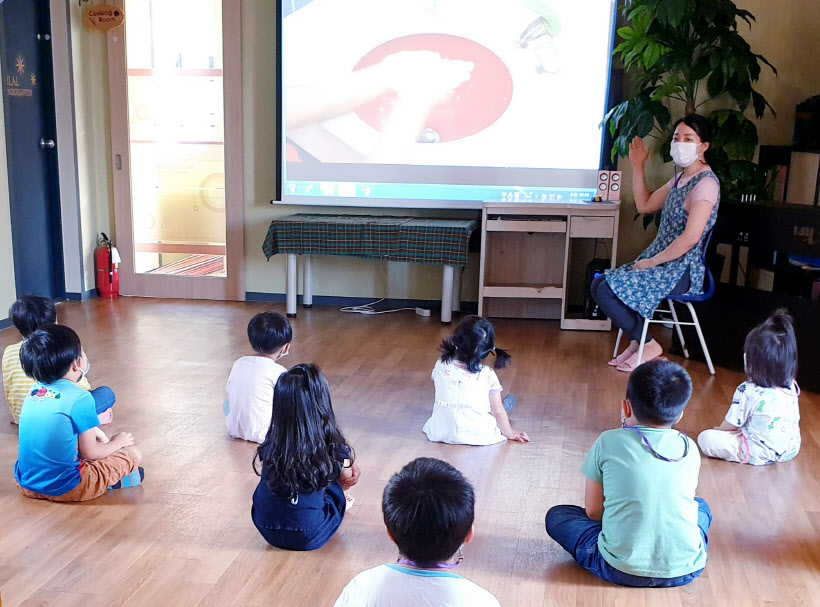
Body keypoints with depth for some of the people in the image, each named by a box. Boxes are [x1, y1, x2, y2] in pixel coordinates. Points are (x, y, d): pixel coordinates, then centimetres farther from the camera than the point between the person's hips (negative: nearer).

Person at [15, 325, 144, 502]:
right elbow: (90, 453, -10)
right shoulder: (80, 398, -17)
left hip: (26, 485, 6)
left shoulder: (34, 392, 4)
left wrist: (93, 431, 21)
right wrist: (116, 443, 9)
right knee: (134, 454, 6)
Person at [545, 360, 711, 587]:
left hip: (622, 569, -3)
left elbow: (593, 511, 1)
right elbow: (685, 503, 14)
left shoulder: (608, 442, -6)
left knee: (556, 516, 18)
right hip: (685, 570, 3)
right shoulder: (689, 449, 2)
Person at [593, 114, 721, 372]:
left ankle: (648, 345, -3)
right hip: (661, 262, 10)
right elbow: (644, 205, 23)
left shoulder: (706, 183, -15)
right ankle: (636, 341, 6)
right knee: (599, 284, 1)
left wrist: (651, 262, -17)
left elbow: (691, 238, -24)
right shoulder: (680, 179, 14)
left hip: (682, 271, -9)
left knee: (608, 291, -20)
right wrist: (638, 166, 16)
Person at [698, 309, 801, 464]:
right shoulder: (791, 386, -5)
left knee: (704, 438, -3)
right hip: (792, 450, 6)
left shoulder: (747, 392, -23)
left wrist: (719, 429, 13)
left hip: (760, 454, -6)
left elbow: (731, 425, -11)